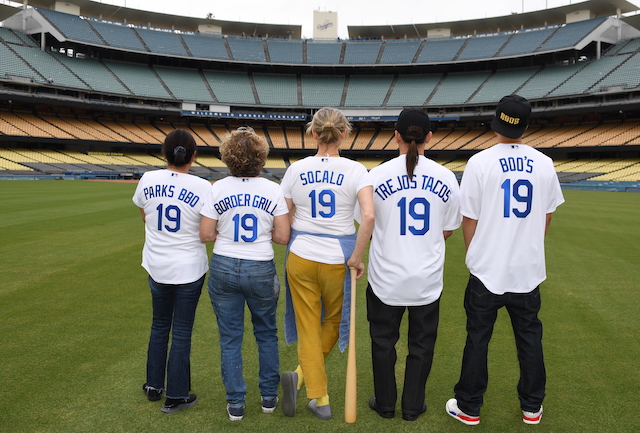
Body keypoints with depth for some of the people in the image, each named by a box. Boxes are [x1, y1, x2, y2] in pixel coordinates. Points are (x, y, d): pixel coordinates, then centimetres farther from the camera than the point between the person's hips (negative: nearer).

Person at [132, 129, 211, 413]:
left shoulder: (147, 180, -6)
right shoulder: (203, 187, -16)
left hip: (157, 268, 3)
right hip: (189, 270, -3)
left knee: (159, 325, 22)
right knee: (181, 331, 9)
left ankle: (153, 386, 36)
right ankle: (176, 397, 21)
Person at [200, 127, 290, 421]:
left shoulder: (218, 189, -5)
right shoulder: (273, 190, -7)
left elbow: (205, 235, -5)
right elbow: (283, 237, -7)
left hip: (224, 268, 1)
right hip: (261, 270, 0)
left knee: (230, 338, 13)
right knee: (266, 334, 19)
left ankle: (235, 404, 23)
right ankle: (269, 397, 31)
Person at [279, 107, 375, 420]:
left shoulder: (296, 170, -2)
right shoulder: (355, 170, -8)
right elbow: (368, 216, -21)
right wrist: (356, 257, -11)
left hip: (301, 258, 1)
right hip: (338, 260, -1)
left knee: (308, 328, 12)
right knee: (333, 322, 22)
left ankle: (320, 400, 13)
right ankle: (301, 375, 11)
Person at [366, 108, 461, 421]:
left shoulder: (377, 175, -10)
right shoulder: (446, 177, -5)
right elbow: (448, 231, 3)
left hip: (386, 277, -1)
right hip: (428, 278, 1)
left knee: (383, 340, 17)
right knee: (422, 343, 18)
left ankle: (385, 404, 32)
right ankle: (413, 406, 31)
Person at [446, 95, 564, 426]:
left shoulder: (480, 162, -11)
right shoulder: (544, 164, 0)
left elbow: (469, 220, -7)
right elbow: (546, 219, 8)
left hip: (487, 270, -3)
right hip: (529, 269, 3)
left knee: (477, 337, 9)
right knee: (529, 337, 16)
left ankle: (468, 407, 21)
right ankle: (532, 407, 30)